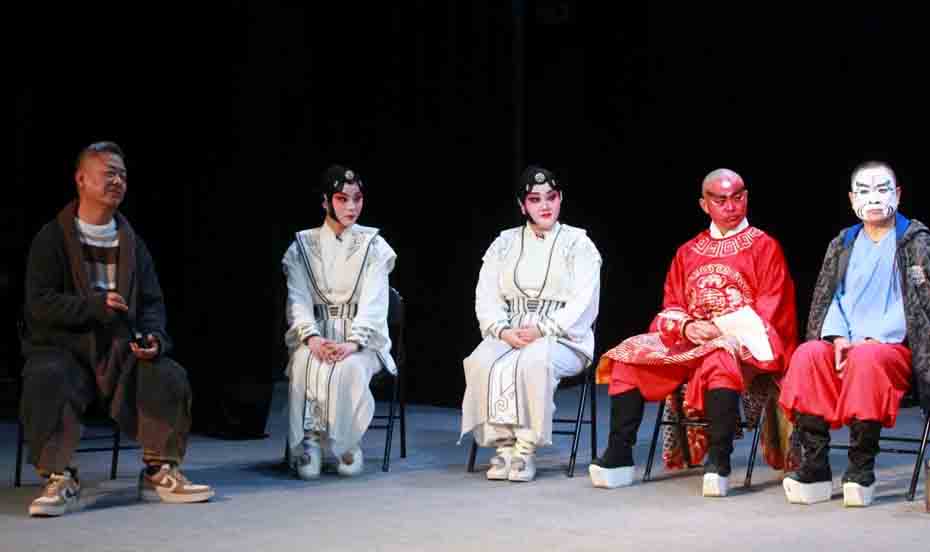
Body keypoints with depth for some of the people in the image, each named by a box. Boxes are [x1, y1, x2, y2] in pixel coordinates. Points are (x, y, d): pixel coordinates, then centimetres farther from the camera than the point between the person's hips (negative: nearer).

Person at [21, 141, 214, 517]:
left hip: (120, 349, 4)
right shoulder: (52, 239, 0)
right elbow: (39, 302, -10)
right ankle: (59, 479, -25)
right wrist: (95, 306, -24)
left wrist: (154, 337, -11)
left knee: (170, 375, -21)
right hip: (63, 346, -4)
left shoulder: (131, 241, 13)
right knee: (48, 380, -36)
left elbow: (152, 301, 12)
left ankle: (159, 472, -8)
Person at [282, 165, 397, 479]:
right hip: (315, 335, 1)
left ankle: (348, 445, -14)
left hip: (361, 338, -1)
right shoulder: (303, 245, 9)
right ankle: (307, 445, -23)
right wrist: (312, 338, -21)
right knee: (307, 364, -33)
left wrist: (352, 343, -22)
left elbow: (374, 301, -5)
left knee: (349, 369, -34)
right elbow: (298, 299, -1)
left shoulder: (373, 245, 6)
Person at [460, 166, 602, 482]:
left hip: (563, 339, -3)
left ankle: (527, 448, -26)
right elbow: (487, 296, 9)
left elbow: (583, 302, -4)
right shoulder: (505, 243, 16)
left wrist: (542, 330, -16)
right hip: (510, 335, 3)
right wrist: (503, 331, -11)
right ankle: (503, 444, -22)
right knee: (482, 362, -30)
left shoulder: (577, 242, 6)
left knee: (535, 361, -37)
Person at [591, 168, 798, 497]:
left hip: (740, 341, -5)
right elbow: (671, 308, 16)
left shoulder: (764, 247, 6)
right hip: (689, 341, 5)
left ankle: (719, 463, -38)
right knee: (628, 356, -14)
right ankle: (618, 458, -15)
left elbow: (771, 310, -2)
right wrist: (688, 327, -7)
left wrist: (722, 327, -14)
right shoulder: (688, 253, 19)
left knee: (719, 360, -40)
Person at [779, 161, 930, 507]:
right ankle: (815, 470, -28)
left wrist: (873, 340, -15)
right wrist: (838, 336, -9)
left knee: (866, 359, -38)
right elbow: (832, 297, 12)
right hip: (847, 345, 4)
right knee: (807, 355, -28)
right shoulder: (843, 244, 17)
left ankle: (861, 471, -30)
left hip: (896, 347, -4)